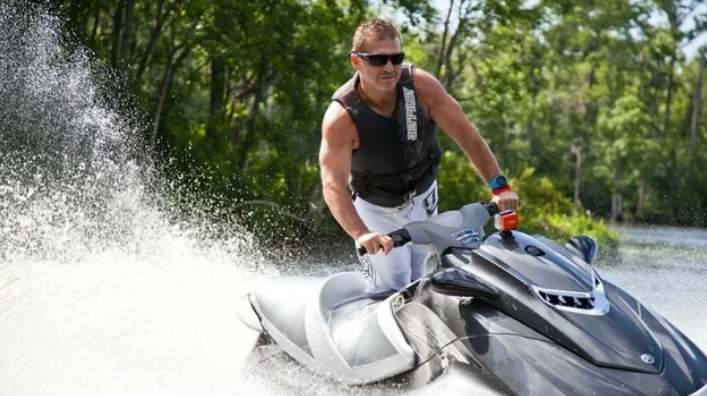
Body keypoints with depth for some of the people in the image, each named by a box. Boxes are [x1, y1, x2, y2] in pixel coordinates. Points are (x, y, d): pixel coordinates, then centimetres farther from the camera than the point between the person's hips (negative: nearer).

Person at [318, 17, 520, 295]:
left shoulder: (421, 85, -26)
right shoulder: (341, 117, -33)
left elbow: (466, 135, -22)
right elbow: (333, 184, -39)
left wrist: (499, 186, -31)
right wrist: (361, 234, -55)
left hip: (423, 198, 3)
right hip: (376, 209, -3)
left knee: (417, 281, 17)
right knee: (391, 289, -9)